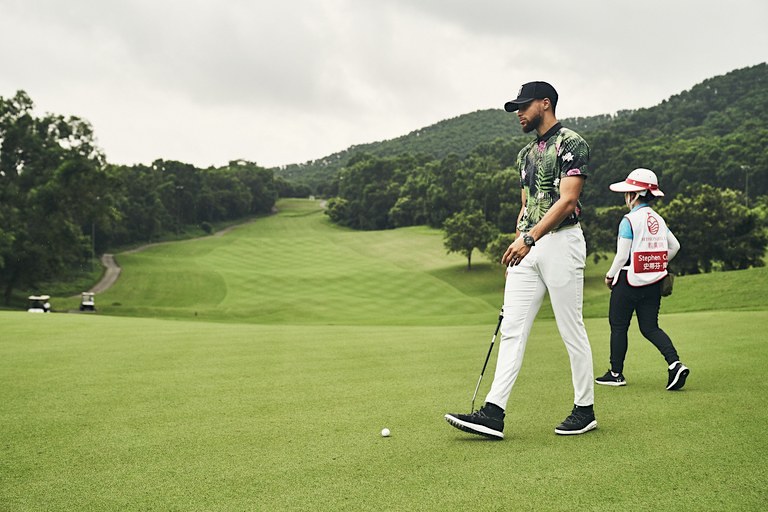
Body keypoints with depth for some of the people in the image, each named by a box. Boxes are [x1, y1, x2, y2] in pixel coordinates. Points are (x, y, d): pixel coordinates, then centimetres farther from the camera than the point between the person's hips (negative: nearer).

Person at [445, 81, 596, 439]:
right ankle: (493, 413, -4)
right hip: (527, 247, 8)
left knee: (571, 330, 0)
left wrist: (529, 239, -22)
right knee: (512, 328, -1)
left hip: (560, 242, -8)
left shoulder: (571, 143, -6)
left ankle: (585, 410, 13)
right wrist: (517, 242, 13)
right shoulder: (526, 154, 20)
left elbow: (567, 200, -16)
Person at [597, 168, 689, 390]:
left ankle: (616, 373, 13)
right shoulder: (658, 219, 8)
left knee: (618, 326, 6)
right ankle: (675, 363, -9)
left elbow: (623, 255, -14)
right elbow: (674, 246, 14)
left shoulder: (629, 220, -13)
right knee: (650, 327, 10)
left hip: (629, 280, -7)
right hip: (653, 281, 7)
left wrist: (610, 275, 0)